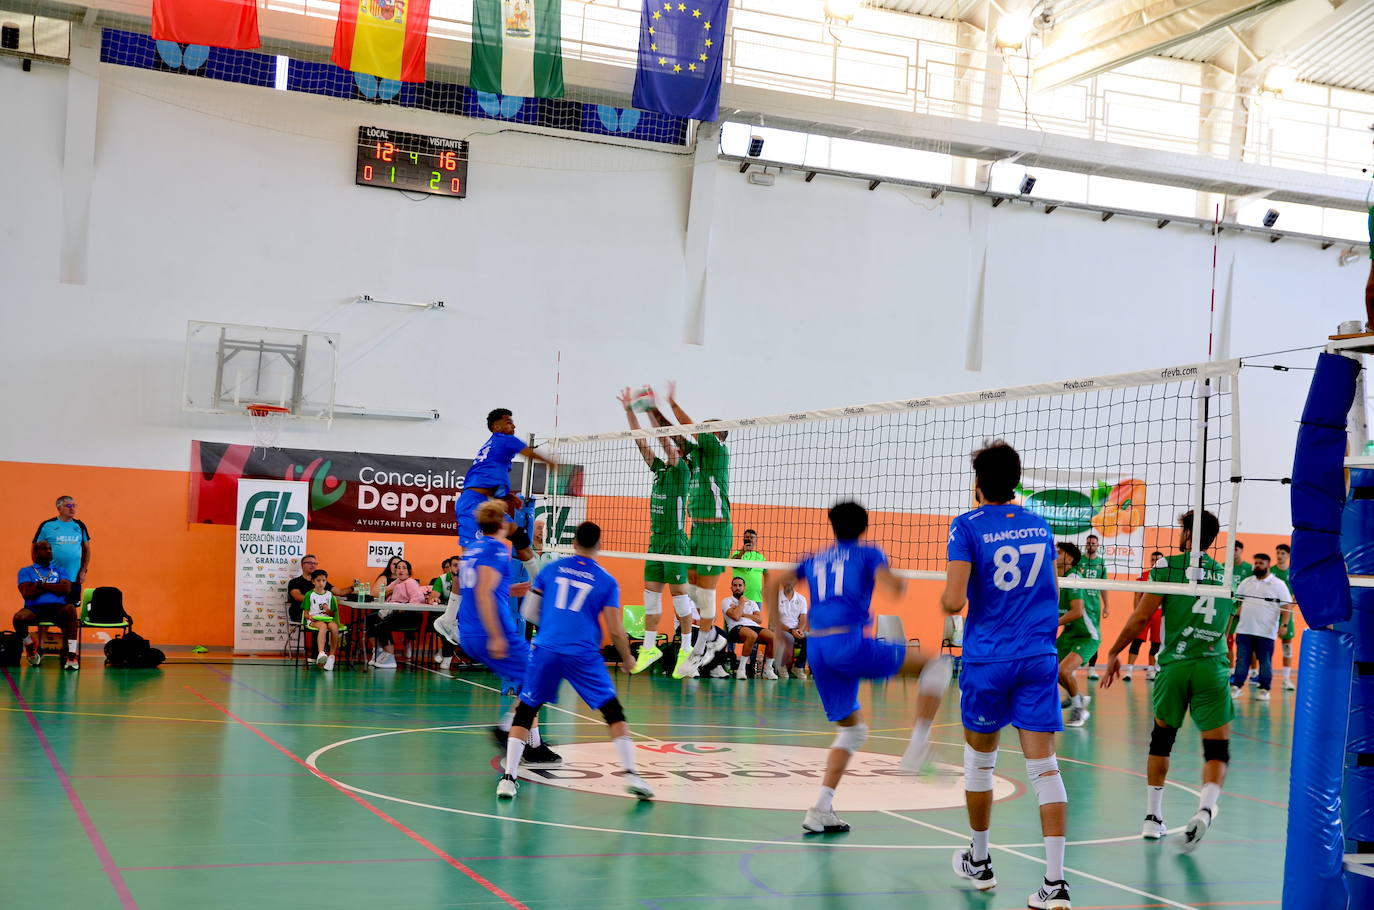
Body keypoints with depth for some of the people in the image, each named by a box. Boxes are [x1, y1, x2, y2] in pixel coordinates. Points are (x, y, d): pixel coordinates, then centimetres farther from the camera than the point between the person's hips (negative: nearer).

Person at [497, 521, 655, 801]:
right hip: (584, 655, -1)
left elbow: (529, 613, 13)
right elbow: (615, 630, 1)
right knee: (613, 712, 8)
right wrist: (627, 659, 17)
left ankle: (508, 777, 3)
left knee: (525, 711, 12)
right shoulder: (606, 581, 4)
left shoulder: (551, 569, 10)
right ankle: (630, 774, -2)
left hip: (546, 649, 2)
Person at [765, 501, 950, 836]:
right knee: (936, 667, 6)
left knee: (852, 729, 20)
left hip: (817, 647, 6)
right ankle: (918, 746, -6)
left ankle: (821, 809, 10)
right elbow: (891, 586, -10)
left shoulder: (815, 560, 21)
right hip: (850, 642, -6)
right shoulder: (868, 554, 7)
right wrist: (901, 582, 13)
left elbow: (774, 584, 18)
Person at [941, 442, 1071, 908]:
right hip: (1039, 658, 3)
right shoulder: (1040, 525, 9)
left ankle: (979, 862, 30)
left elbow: (954, 602, -16)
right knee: (1044, 766, -1)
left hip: (988, 660, -3)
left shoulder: (968, 526, -8)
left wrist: (944, 599, 5)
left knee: (979, 761, 15)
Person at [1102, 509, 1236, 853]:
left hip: (1173, 665, -1)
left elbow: (1141, 617, -1)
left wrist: (1115, 653, 8)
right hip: (1213, 668, 1)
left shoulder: (1169, 565, 2)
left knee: (1161, 739, 17)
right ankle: (1205, 808, -24)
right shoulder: (1226, 575, 15)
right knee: (1217, 749, 2)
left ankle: (1153, 817, 20)